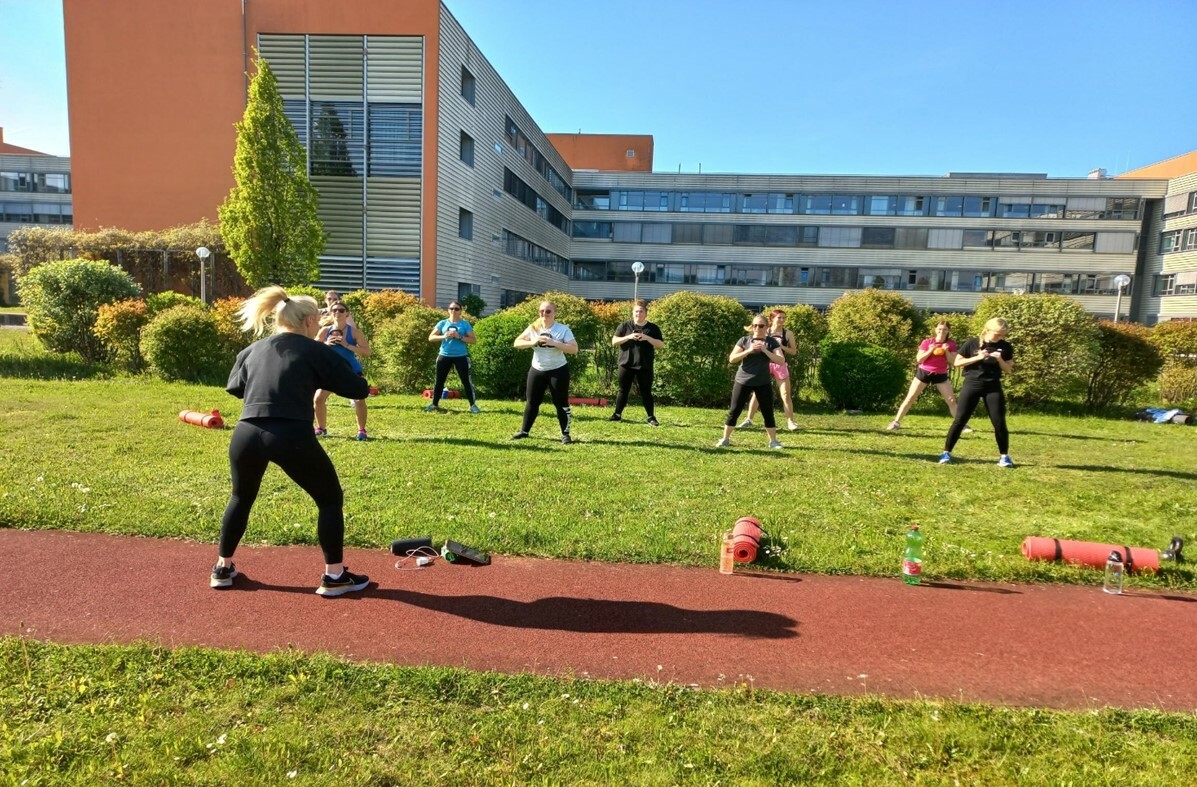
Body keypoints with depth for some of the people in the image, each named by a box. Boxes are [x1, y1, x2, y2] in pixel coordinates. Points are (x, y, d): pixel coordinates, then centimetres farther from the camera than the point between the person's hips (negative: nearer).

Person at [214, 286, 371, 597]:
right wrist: (326, 376, 25)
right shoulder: (317, 351, 5)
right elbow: (359, 389, 6)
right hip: (293, 437, -5)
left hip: (246, 436, 5)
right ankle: (334, 576, 15)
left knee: (242, 497, 31)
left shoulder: (252, 350, 19)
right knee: (330, 499, 13)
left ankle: (223, 568, 40)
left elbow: (233, 387, 35)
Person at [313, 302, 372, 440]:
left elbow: (367, 352, -15)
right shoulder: (325, 331, -2)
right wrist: (326, 344, -18)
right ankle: (321, 428, 19)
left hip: (351, 370, -3)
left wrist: (347, 345, -25)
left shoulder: (354, 332, -10)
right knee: (319, 398, -2)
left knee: (359, 399, -14)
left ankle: (361, 430, 5)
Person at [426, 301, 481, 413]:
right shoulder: (442, 323, 6)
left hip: (461, 356, -2)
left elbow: (473, 340, -5)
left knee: (466, 381, -2)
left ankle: (473, 405, 4)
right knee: (439, 381, 8)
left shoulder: (465, 324, 0)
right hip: (444, 356, 2)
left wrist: (459, 337, -17)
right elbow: (431, 337, 3)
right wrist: (444, 336, -14)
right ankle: (434, 405, 18)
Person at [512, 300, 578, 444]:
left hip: (558, 370, -4)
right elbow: (517, 342, -1)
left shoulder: (563, 329, -11)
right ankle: (524, 431, 25)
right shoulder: (533, 328, -1)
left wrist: (553, 343, -28)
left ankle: (565, 434, 11)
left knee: (561, 403, 1)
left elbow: (574, 348, -19)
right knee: (532, 402, 12)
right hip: (537, 370, 4)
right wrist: (532, 342, -19)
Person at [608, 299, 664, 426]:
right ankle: (617, 414, 20)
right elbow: (614, 341, -2)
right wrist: (629, 337, -16)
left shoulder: (653, 328, 3)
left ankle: (651, 417, 13)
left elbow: (661, 345, -3)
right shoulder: (624, 326, 3)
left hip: (645, 367, 0)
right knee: (623, 391, 9)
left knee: (646, 392, 5)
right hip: (626, 365, 1)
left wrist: (647, 338, -17)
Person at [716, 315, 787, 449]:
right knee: (734, 411, 2)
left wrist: (765, 350, -20)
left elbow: (781, 360, -10)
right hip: (743, 381, 0)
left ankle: (773, 441, 16)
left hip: (763, 383, 0)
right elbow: (732, 359, -6)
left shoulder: (772, 342, 0)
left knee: (768, 412, 4)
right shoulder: (744, 340, 1)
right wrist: (748, 350, -18)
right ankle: (725, 439, 13)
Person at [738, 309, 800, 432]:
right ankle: (749, 419, 10)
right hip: (766, 364, 0)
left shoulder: (788, 333, 3)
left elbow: (794, 351, 1)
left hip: (780, 365, 0)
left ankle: (790, 421, 7)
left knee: (785, 395, -1)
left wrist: (781, 346, -13)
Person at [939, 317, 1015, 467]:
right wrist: (977, 358, -15)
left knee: (999, 422, -1)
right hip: (972, 385, -2)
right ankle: (946, 452, 4)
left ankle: (1004, 456, 13)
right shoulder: (972, 343, -4)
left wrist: (1000, 359, -14)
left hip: (993, 387, 2)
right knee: (959, 420, -4)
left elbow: (1008, 370, 5)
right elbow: (957, 362, -2)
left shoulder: (1005, 347, 2)